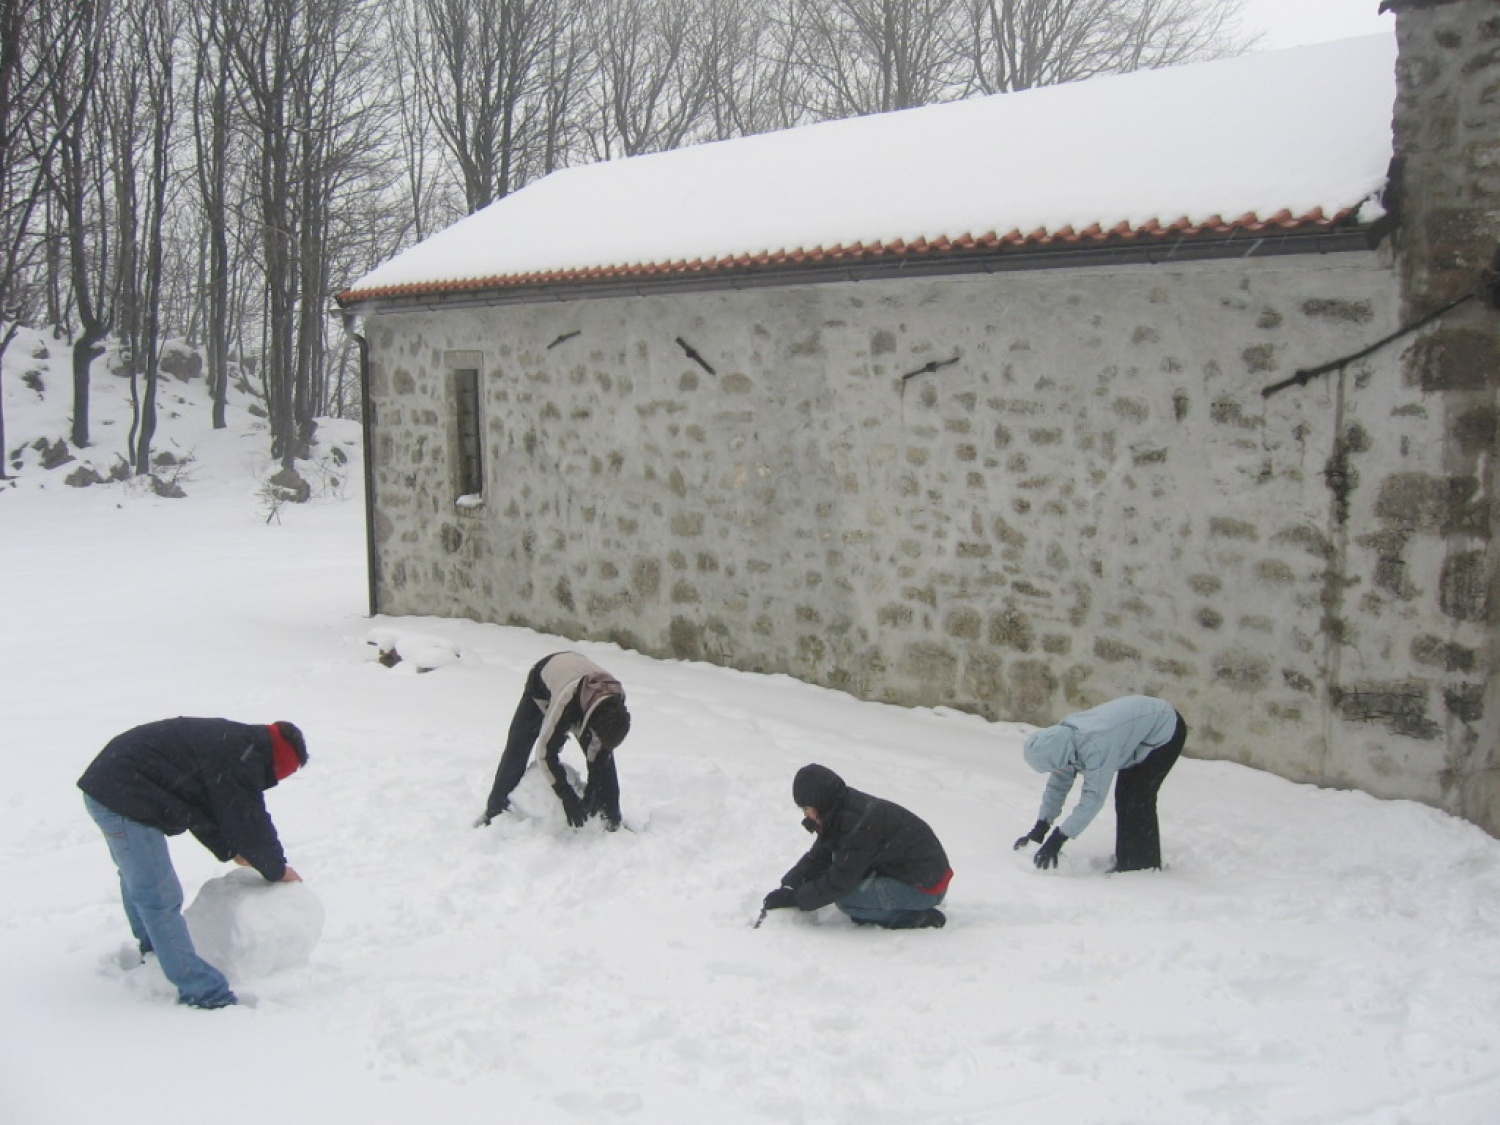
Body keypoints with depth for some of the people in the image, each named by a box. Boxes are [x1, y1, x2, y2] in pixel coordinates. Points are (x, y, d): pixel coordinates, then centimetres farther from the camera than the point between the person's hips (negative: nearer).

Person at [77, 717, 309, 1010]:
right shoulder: (241, 756, -17)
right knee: (159, 898, -10)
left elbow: (203, 808, 24)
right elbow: (248, 820, -13)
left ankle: (151, 950, 51)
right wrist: (277, 870, 1)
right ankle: (203, 992, -10)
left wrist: (231, 850, 21)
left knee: (138, 879, 30)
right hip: (123, 797, -11)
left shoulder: (225, 740, 14)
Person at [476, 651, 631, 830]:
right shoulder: (567, 701, -48)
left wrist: (592, 789, -17)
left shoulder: (615, 700, -33)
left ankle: (611, 817, 2)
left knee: (604, 755, -9)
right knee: (516, 750, -6)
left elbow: (600, 748, -16)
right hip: (542, 685, -3)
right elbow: (546, 750, -36)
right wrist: (568, 797, -33)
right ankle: (494, 811, 10)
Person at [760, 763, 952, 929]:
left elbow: (840, 882, -24)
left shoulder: (860, 825, -26)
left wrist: (794, 898, -16)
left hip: (926, 888, -10)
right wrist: (788, 885, -5)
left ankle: (917, 918, -9)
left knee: (845, 899, -19)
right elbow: (819, 857, 8)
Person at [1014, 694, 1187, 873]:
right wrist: (1039, 828, -9)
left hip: (1166, 729, -9)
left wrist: (1059, 838, -33)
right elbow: (1058, 784, -5)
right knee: (1124, 796, 11)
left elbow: (1094, 797, -36)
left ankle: (1144, 864, -1)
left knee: (1138, 801, -12)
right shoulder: (1063, 739, -13)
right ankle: (1126, 859, 23)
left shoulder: (1096, 747, -40)